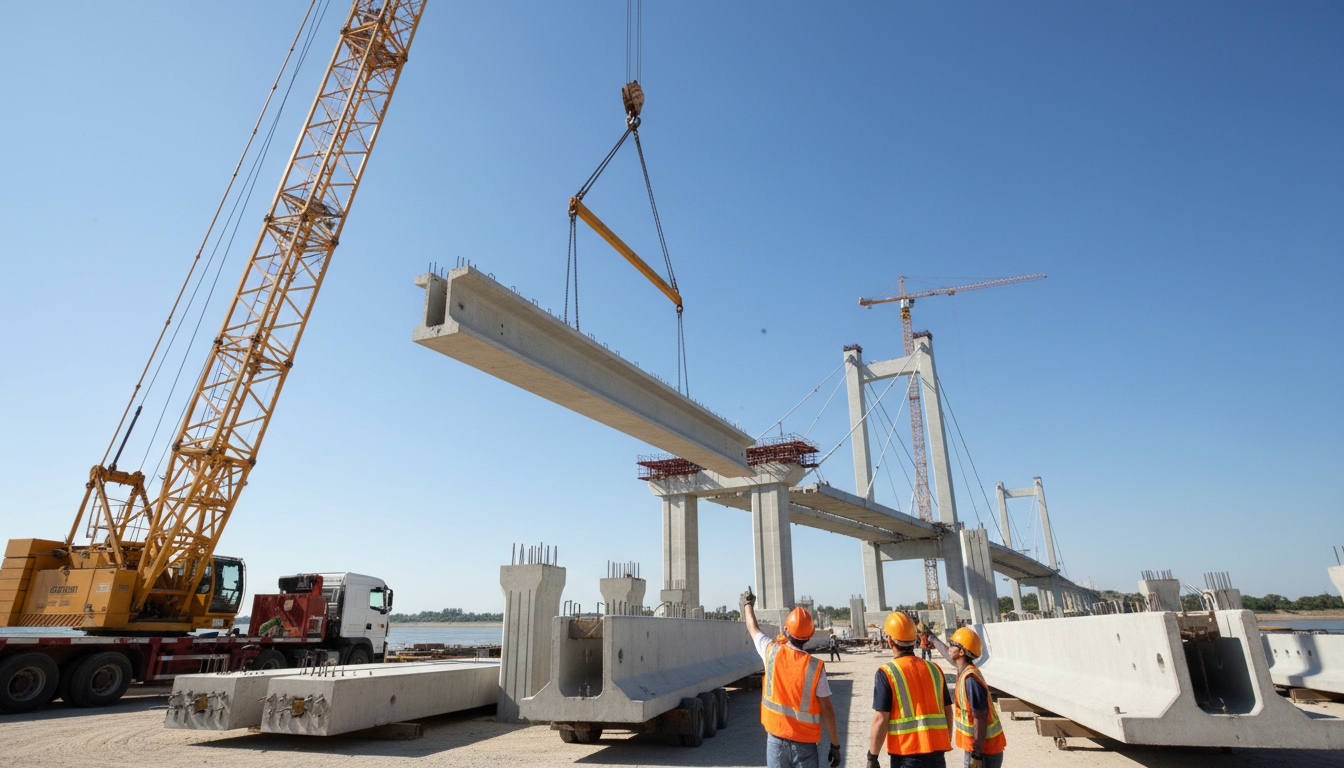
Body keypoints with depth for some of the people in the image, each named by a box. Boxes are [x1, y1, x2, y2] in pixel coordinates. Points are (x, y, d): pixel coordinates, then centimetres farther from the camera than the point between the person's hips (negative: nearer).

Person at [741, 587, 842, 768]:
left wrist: (748, 604, 29)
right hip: (805, 743, -2)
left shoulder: (772, 652, -8)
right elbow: (827, 709, -10)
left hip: (776, 738, 2)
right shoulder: (816, 667, -14)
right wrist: (835, 745, 2)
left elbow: (753, 628, 11)